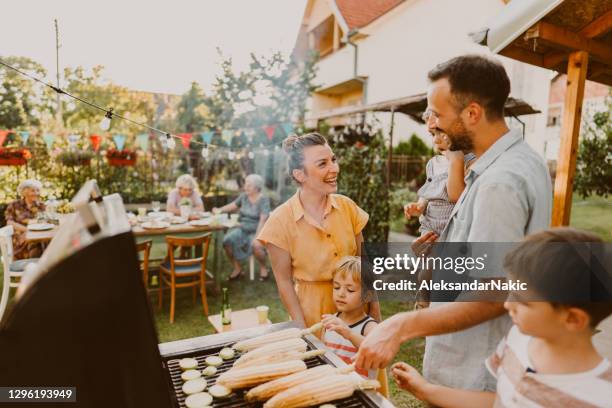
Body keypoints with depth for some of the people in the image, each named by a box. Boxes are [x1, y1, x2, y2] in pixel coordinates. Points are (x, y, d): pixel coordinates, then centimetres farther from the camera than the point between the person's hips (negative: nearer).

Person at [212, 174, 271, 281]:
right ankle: (237, 268, 0)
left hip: (256, 231, -5)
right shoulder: (244, 196, 4)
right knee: (227, 240, -20)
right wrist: (220, 210, 5)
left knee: (255, 245, -35)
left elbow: (263, 220, -20)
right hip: (242, 229, 5)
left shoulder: (264, 200, -10)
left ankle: (263, 268, -2)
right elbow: (233, 205, 22)